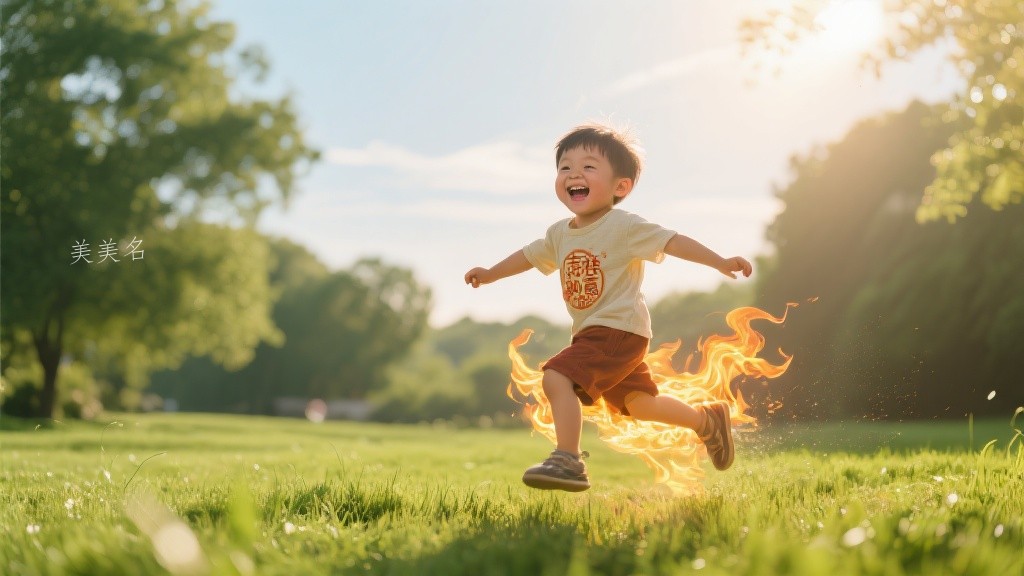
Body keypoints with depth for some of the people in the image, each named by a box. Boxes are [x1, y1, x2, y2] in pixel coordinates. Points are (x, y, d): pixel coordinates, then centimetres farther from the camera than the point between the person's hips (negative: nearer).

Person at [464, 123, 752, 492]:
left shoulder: (624, 227, -14)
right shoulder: (560, 233, 8)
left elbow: (671, 241, -17)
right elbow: (530, 255, 25)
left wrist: (720, 263, -25)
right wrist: (490, 274, 27)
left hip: (619, 330, -8)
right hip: (592, 334, 8)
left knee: (557, 377, -23)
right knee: (636, 403, 20)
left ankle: (568, 461, -21)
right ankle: (708, 421, 38)